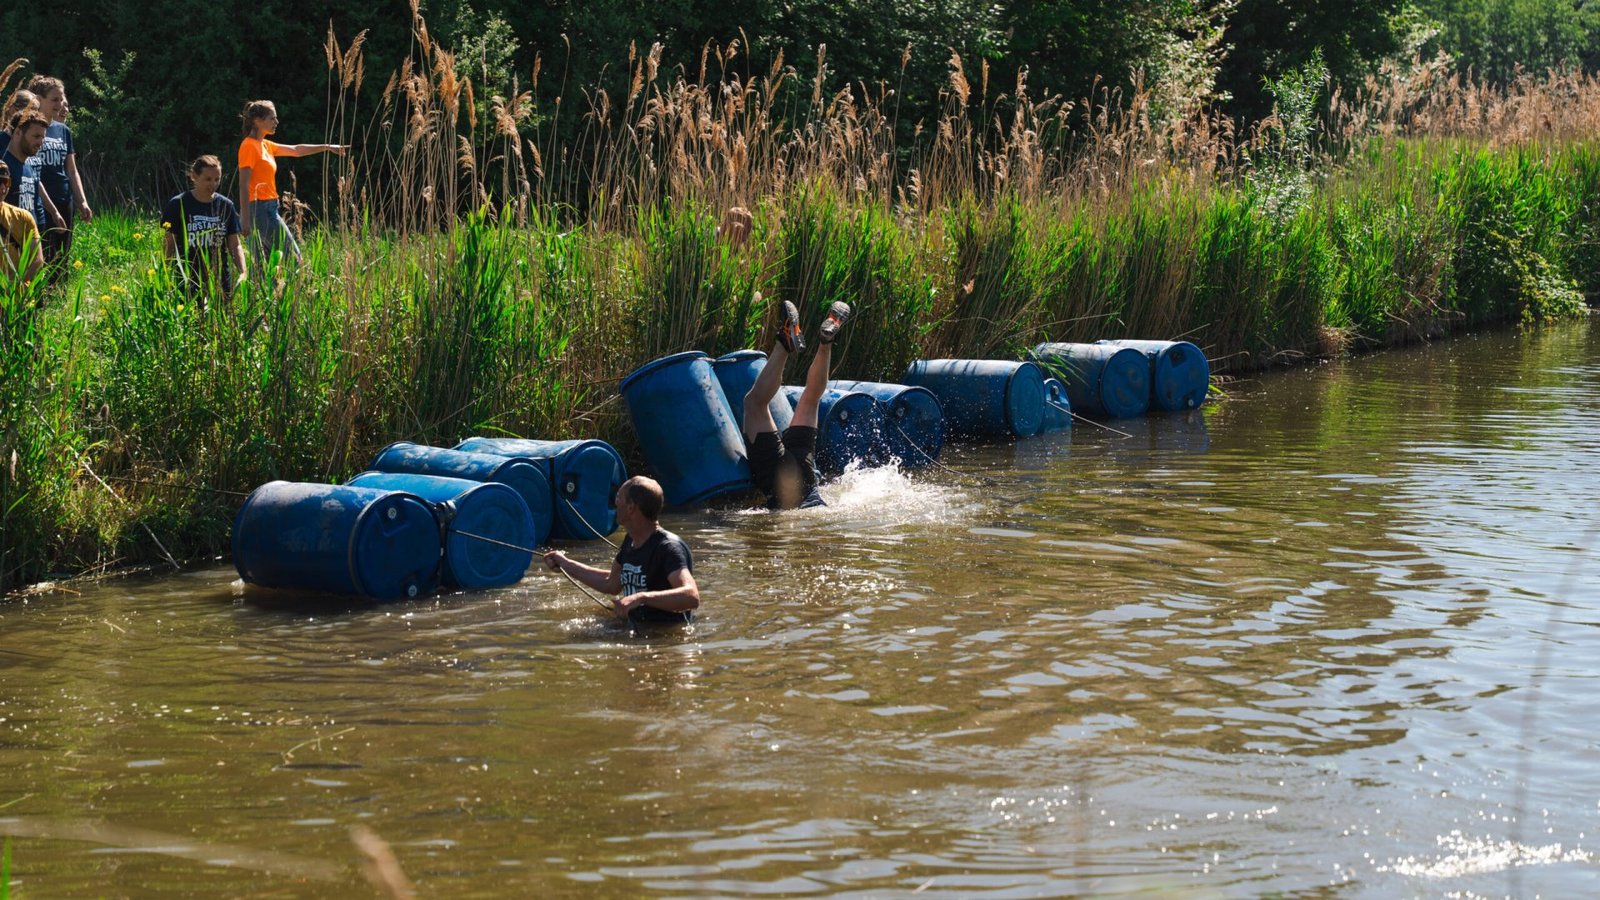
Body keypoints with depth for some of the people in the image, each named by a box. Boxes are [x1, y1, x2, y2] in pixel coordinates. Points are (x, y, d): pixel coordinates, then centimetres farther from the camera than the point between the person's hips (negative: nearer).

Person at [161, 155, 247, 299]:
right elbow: (169, 245, 1)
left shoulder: (225, 206, 5)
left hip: (220, 280, 3)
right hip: (187, 280, -3)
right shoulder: (178, 205, -3)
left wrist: (243, 273, -9)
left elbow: (235, 245, 7)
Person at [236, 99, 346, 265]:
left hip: (268, 209, 9)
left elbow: (295, 150, 26)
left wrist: (327, 147, 25)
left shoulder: (265, 145, 15)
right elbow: (243, 186, -15)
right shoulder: (249, 146, -10)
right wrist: (246, 220, -20)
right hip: (260, 209, -9)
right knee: (293, 258, -8)